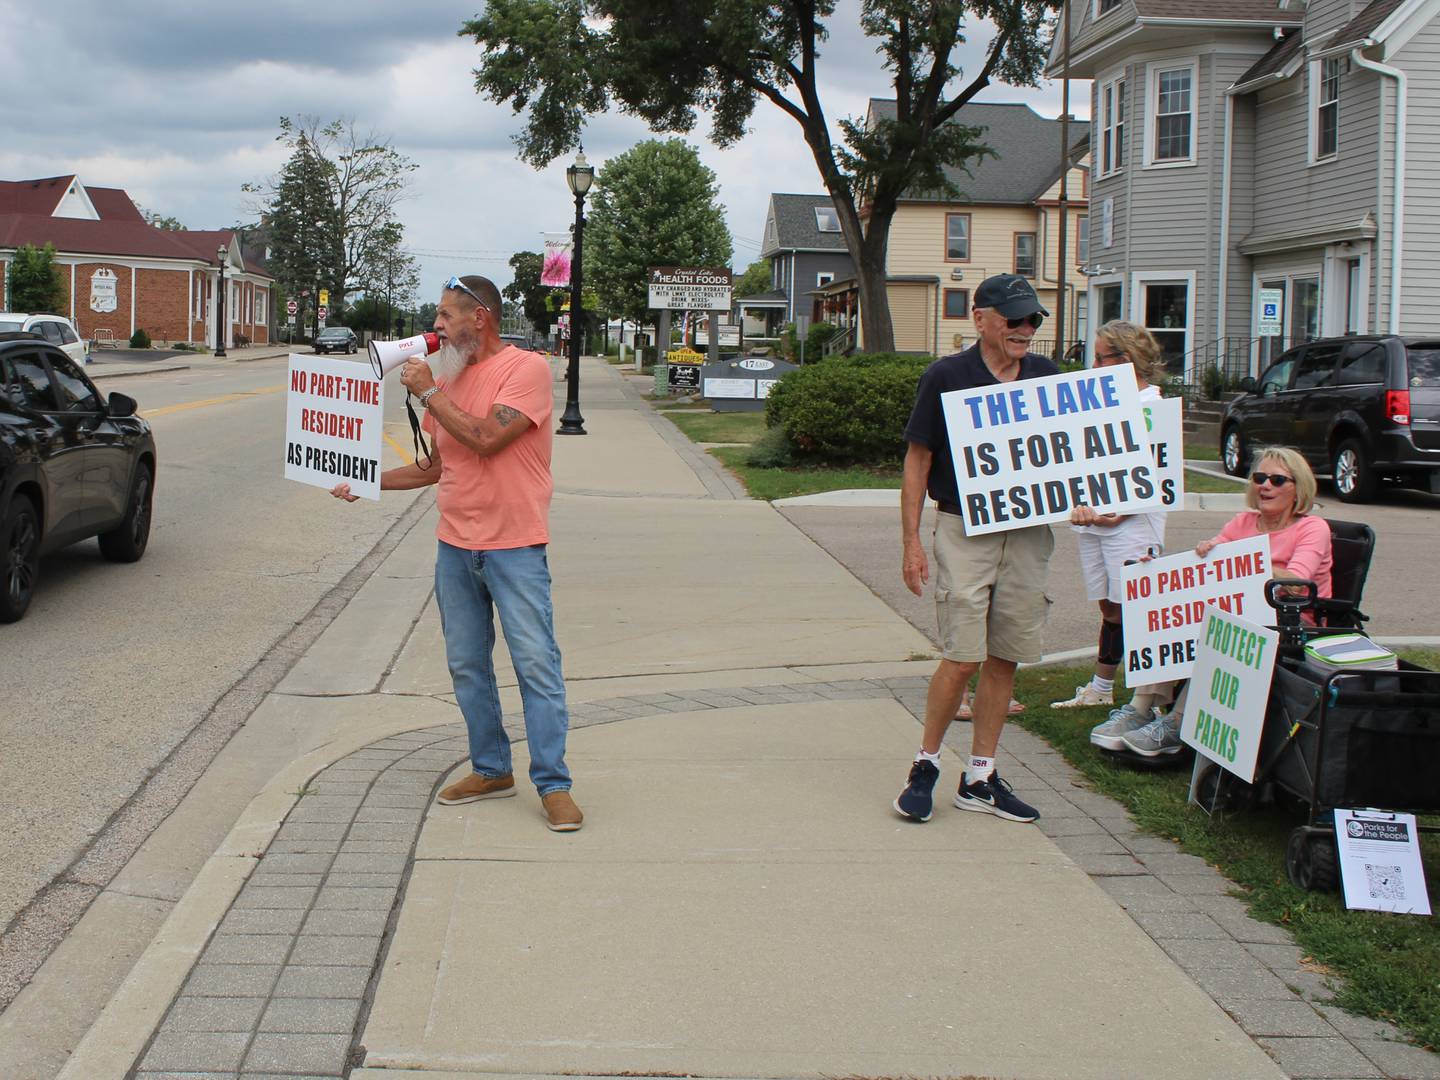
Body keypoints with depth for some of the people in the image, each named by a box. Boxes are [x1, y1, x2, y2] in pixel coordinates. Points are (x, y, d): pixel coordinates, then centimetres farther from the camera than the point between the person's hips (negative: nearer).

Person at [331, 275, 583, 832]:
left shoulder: (526, 368, -9)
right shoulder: (446, 377, 12)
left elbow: (485, 439, -22)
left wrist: (429, 393, -14)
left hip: (513, 547, -7)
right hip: (455, 546, 7)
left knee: (536, 663, -6)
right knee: (466, 665, 11)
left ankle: (553, 785, -1)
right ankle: (491, 770, 23)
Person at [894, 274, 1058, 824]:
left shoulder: (1046, 376, 8)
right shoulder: (946, 377, -5)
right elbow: (917, 462, -2)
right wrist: (911, 542, -7)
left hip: (1029, 532, 5)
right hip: (964, 530, -4)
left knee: (1004, 659, 7)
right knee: (963, 656, -9)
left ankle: (979, 778, 17)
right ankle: (925, 764, 10)